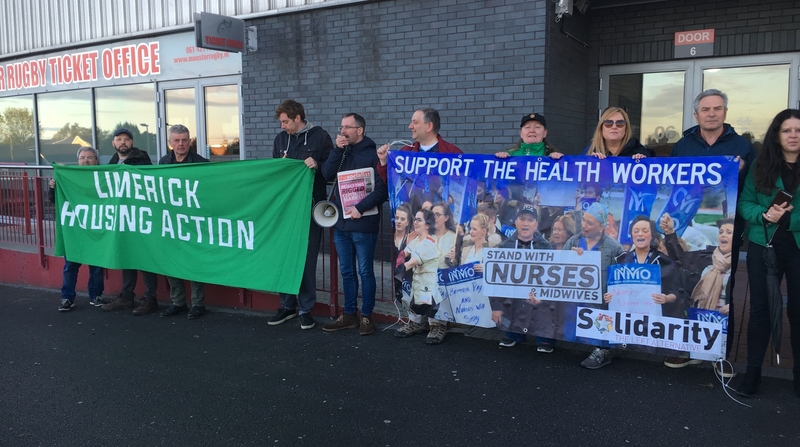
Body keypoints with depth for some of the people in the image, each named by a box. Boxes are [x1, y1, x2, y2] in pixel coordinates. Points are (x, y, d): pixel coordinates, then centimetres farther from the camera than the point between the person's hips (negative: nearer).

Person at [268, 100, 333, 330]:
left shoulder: (320, 136, -2)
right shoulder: (280, 139, 12)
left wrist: (318, 165, -20)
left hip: (311, 206, -4)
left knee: (307, 258, 1)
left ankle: (306, 309, 11)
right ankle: (287, 305, 21)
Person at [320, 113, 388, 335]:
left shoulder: (372, 155, -8)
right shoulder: (341, 152, 11)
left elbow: (382, 190, -13)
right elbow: (327, 174, -4)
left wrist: (361, 207, -20)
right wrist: (338, 150, -11)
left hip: (363, 224, -6)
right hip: (340, 223, 6)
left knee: (365, 271, 4)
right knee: (346, 271, 13)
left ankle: (366, 316, 15)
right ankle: (349, 315, 24)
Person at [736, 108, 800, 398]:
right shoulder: (761, 165, 4)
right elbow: (744, 202, 1)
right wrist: (764, 215, -17)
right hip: (764, 246, 1)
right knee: (760, 308, 6)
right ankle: (753, 372, 15)